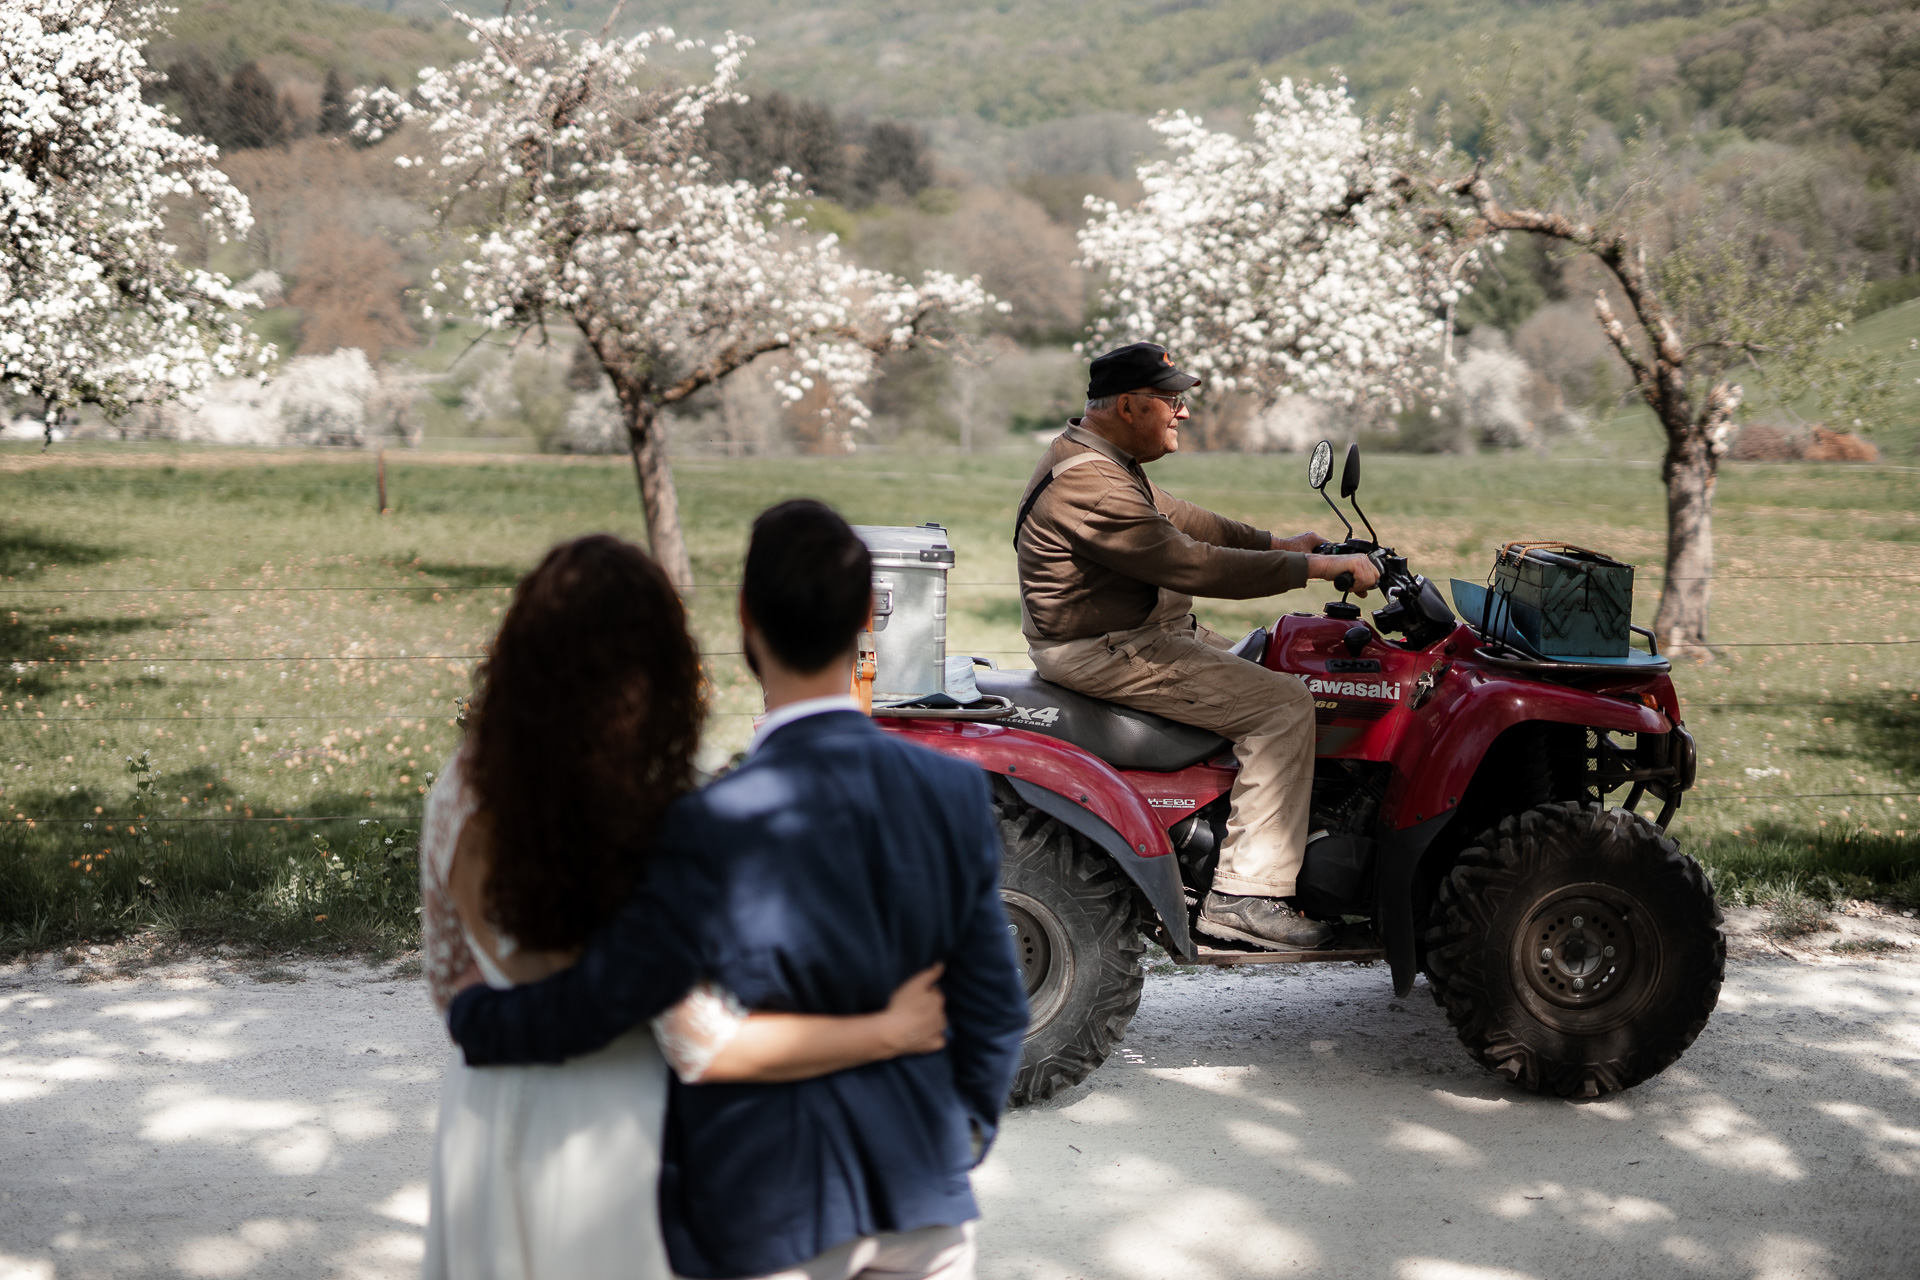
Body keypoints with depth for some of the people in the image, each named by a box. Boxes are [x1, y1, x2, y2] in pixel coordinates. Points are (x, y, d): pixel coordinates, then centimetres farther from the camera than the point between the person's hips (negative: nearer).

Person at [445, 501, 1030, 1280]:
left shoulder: (713, 831, -26)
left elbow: (578, 1015, -17)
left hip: (770, 1214, -3)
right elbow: (994, 1010, -1)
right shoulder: (954, 794, -11)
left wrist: (467, 1011, 4)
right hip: (920, 1188, 4)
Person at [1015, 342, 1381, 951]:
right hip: (1104, 653, -11)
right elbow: (1195, 565, -28)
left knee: (1260, 671, 19)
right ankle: (1244, 895, -15)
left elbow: (1173, 517, 20)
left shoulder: (1094, 455, 10)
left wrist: (1276, 543, 12)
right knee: (1282, 704, -15)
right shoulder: (1089, 486, -25)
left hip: (1134, 629, 11)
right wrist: (1318, 567, -24)